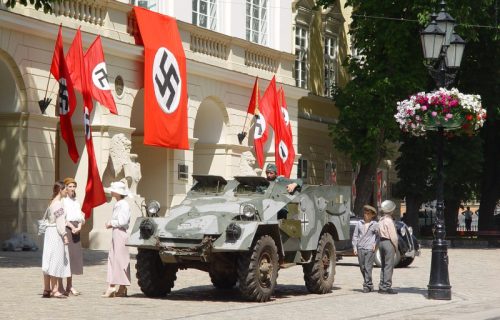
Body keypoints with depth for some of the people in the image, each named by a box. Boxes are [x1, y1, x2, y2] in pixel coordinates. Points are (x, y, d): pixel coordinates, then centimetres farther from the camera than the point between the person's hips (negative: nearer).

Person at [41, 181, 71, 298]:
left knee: (49, 262, 9)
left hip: (49, 231, 9)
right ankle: (55, 290, -5)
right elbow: (60, 222, -19)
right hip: (56, 233, -9)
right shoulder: (58, 203, -13)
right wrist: (64, 235, -21)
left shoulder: (52, 202, 15)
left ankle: (47, 289, 12)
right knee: (56, 261, -6)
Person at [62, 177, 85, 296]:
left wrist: (79, 227, -4)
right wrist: (72, 227, -16)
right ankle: (68, 287, -11)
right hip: (66, 229, -7)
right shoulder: (63, 201, -3)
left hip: (76, 230, 7)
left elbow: (80, 217, 14)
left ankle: (69, 286, 8)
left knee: (75, 255, 4)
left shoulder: (76, 201, 17)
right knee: (67, 255, -10)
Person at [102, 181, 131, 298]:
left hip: (121, 233, -10)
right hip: (115, 233, 10)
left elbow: (122, 222, -20)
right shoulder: (117, 205, 16)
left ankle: (122, 288, -1)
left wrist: (111, 223, -8)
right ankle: (111, 287, 12)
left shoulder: (124, 205, -13)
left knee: (121, 260, -5)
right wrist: (110, 224, 7)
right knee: (112, 259, 9)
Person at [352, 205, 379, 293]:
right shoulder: (359, 223, 10)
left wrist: (375, 244, -2)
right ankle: (369, 285, 21)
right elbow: (355, 236, 13)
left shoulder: (375, 224, 3)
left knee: (368, 268, -9)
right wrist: (355, 247, 6)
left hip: (370, 249, -4)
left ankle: (367, 285, -4)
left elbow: (379, 236, 12)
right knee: (362, 268, 8)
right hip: (360, 249, 4)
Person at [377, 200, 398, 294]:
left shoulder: (381, 220, 11)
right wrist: (396, 247, -7)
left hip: (381, 242, 9)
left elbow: (379, 233, 11)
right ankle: (387, 286, -6)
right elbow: (393, 236, -17)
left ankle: (382, 286, 17)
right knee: (389, 265, -5)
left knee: (383, 265, 14)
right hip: (388, 243, -9)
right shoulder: (389, 221, -15)